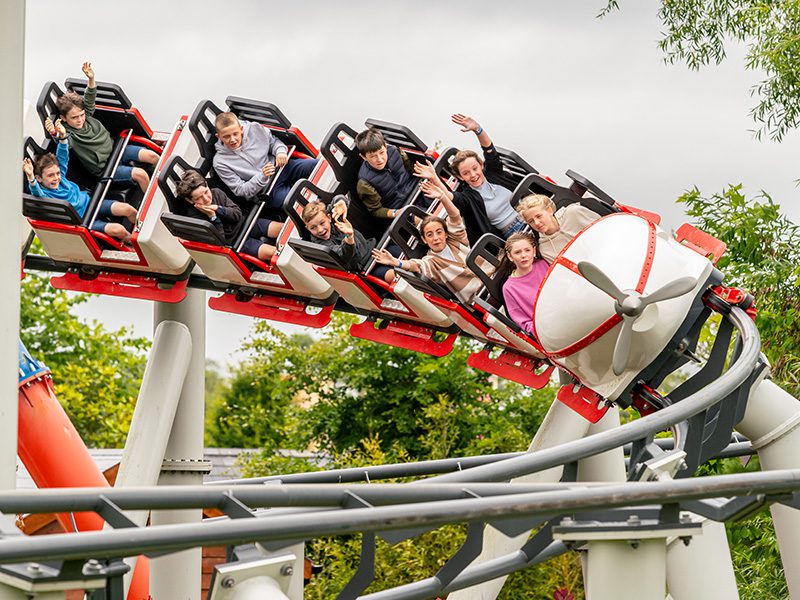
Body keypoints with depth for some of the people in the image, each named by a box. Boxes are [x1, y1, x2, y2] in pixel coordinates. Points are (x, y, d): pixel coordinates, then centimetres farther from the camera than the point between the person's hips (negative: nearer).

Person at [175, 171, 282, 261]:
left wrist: (219, 209, -21)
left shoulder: (216, 193, -6)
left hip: (243, 224, 5)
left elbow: (238, 214, -4)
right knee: (272, 253, -25)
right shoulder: (194, 216, -19)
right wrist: (213, 217, -30)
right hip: (232, 241, -5)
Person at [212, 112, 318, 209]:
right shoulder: (220, 163, -10)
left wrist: (281, 152, -10)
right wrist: (262, 176, -24)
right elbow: (241, 191, -9)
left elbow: (274, 141, 14)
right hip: (268, 191, -4)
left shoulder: (255, 129, -4)